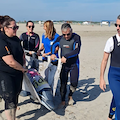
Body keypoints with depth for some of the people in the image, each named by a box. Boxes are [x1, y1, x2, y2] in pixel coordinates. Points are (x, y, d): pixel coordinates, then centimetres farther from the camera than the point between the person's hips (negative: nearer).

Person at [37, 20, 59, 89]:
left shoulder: (56, 36, -10)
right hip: (45, 59, 6)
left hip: (53, 60, -5)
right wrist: (39, 50, -5)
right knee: (46, 77, 14)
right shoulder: (44, 36, 8)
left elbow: (56, 49, -9)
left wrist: (47, 54, -16)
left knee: (51, 78, -4)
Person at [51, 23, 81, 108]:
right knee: (63, 83, 4)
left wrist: (65, 56, -32)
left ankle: (70, 96, 26)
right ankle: (63, 101, 19)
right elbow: (53, 45, 14)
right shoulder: (60, 38, -1)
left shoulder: (76, 37, -14)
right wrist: (53, 53, -6)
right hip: (63, 64, 3)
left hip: (74, 64, -3)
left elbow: (77, 51, -24)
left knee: (74, 82, -5)